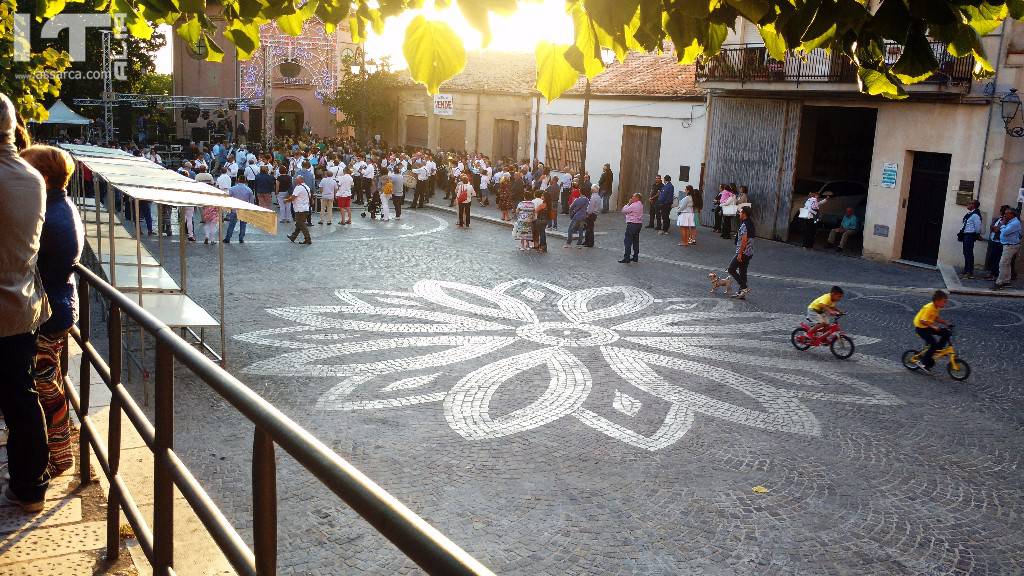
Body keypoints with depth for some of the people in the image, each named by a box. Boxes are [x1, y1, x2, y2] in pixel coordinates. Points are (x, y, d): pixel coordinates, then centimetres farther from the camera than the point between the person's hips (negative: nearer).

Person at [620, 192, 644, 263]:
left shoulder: (633, 205, -17)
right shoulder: (640, 205, 13)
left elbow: (624, 210, -11)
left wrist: (629, 203, -4)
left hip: (632, 224, -10)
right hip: (639, 223, 10)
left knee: (627, 241, -7)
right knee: (636, 241, 15)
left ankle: (626, 258, -9)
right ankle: (635, 257, 19)